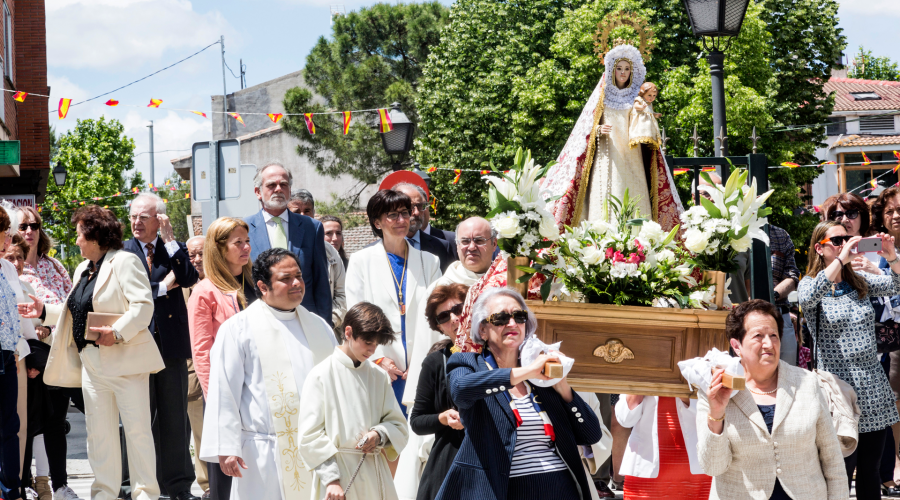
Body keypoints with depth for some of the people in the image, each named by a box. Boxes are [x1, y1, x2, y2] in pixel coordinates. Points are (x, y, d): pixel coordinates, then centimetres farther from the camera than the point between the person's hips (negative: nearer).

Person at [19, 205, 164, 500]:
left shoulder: (124, 262, -7)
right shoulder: (82, 270, 20)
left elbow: (143, 305, -17)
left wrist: (118, 332, -25)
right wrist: (45, 312, 21)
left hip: (125, 361, -8)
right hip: (93, 363, 8)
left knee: (137, 429, -5)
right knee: (98, 431, 9)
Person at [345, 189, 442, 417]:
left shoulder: (429, 262, 13)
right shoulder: (361, 261, 7)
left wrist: (424, 363, -3)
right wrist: (377, 359, -7)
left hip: (420, 371, 2)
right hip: (381, 370, -1)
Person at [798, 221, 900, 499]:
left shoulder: (860, 282, 13)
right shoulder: (810, 283, -1)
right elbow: (807, 298, -25)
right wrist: (841, 259, -25)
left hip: (873, 389, 5)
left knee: (870, 471, 10)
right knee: (841, 474, -3)